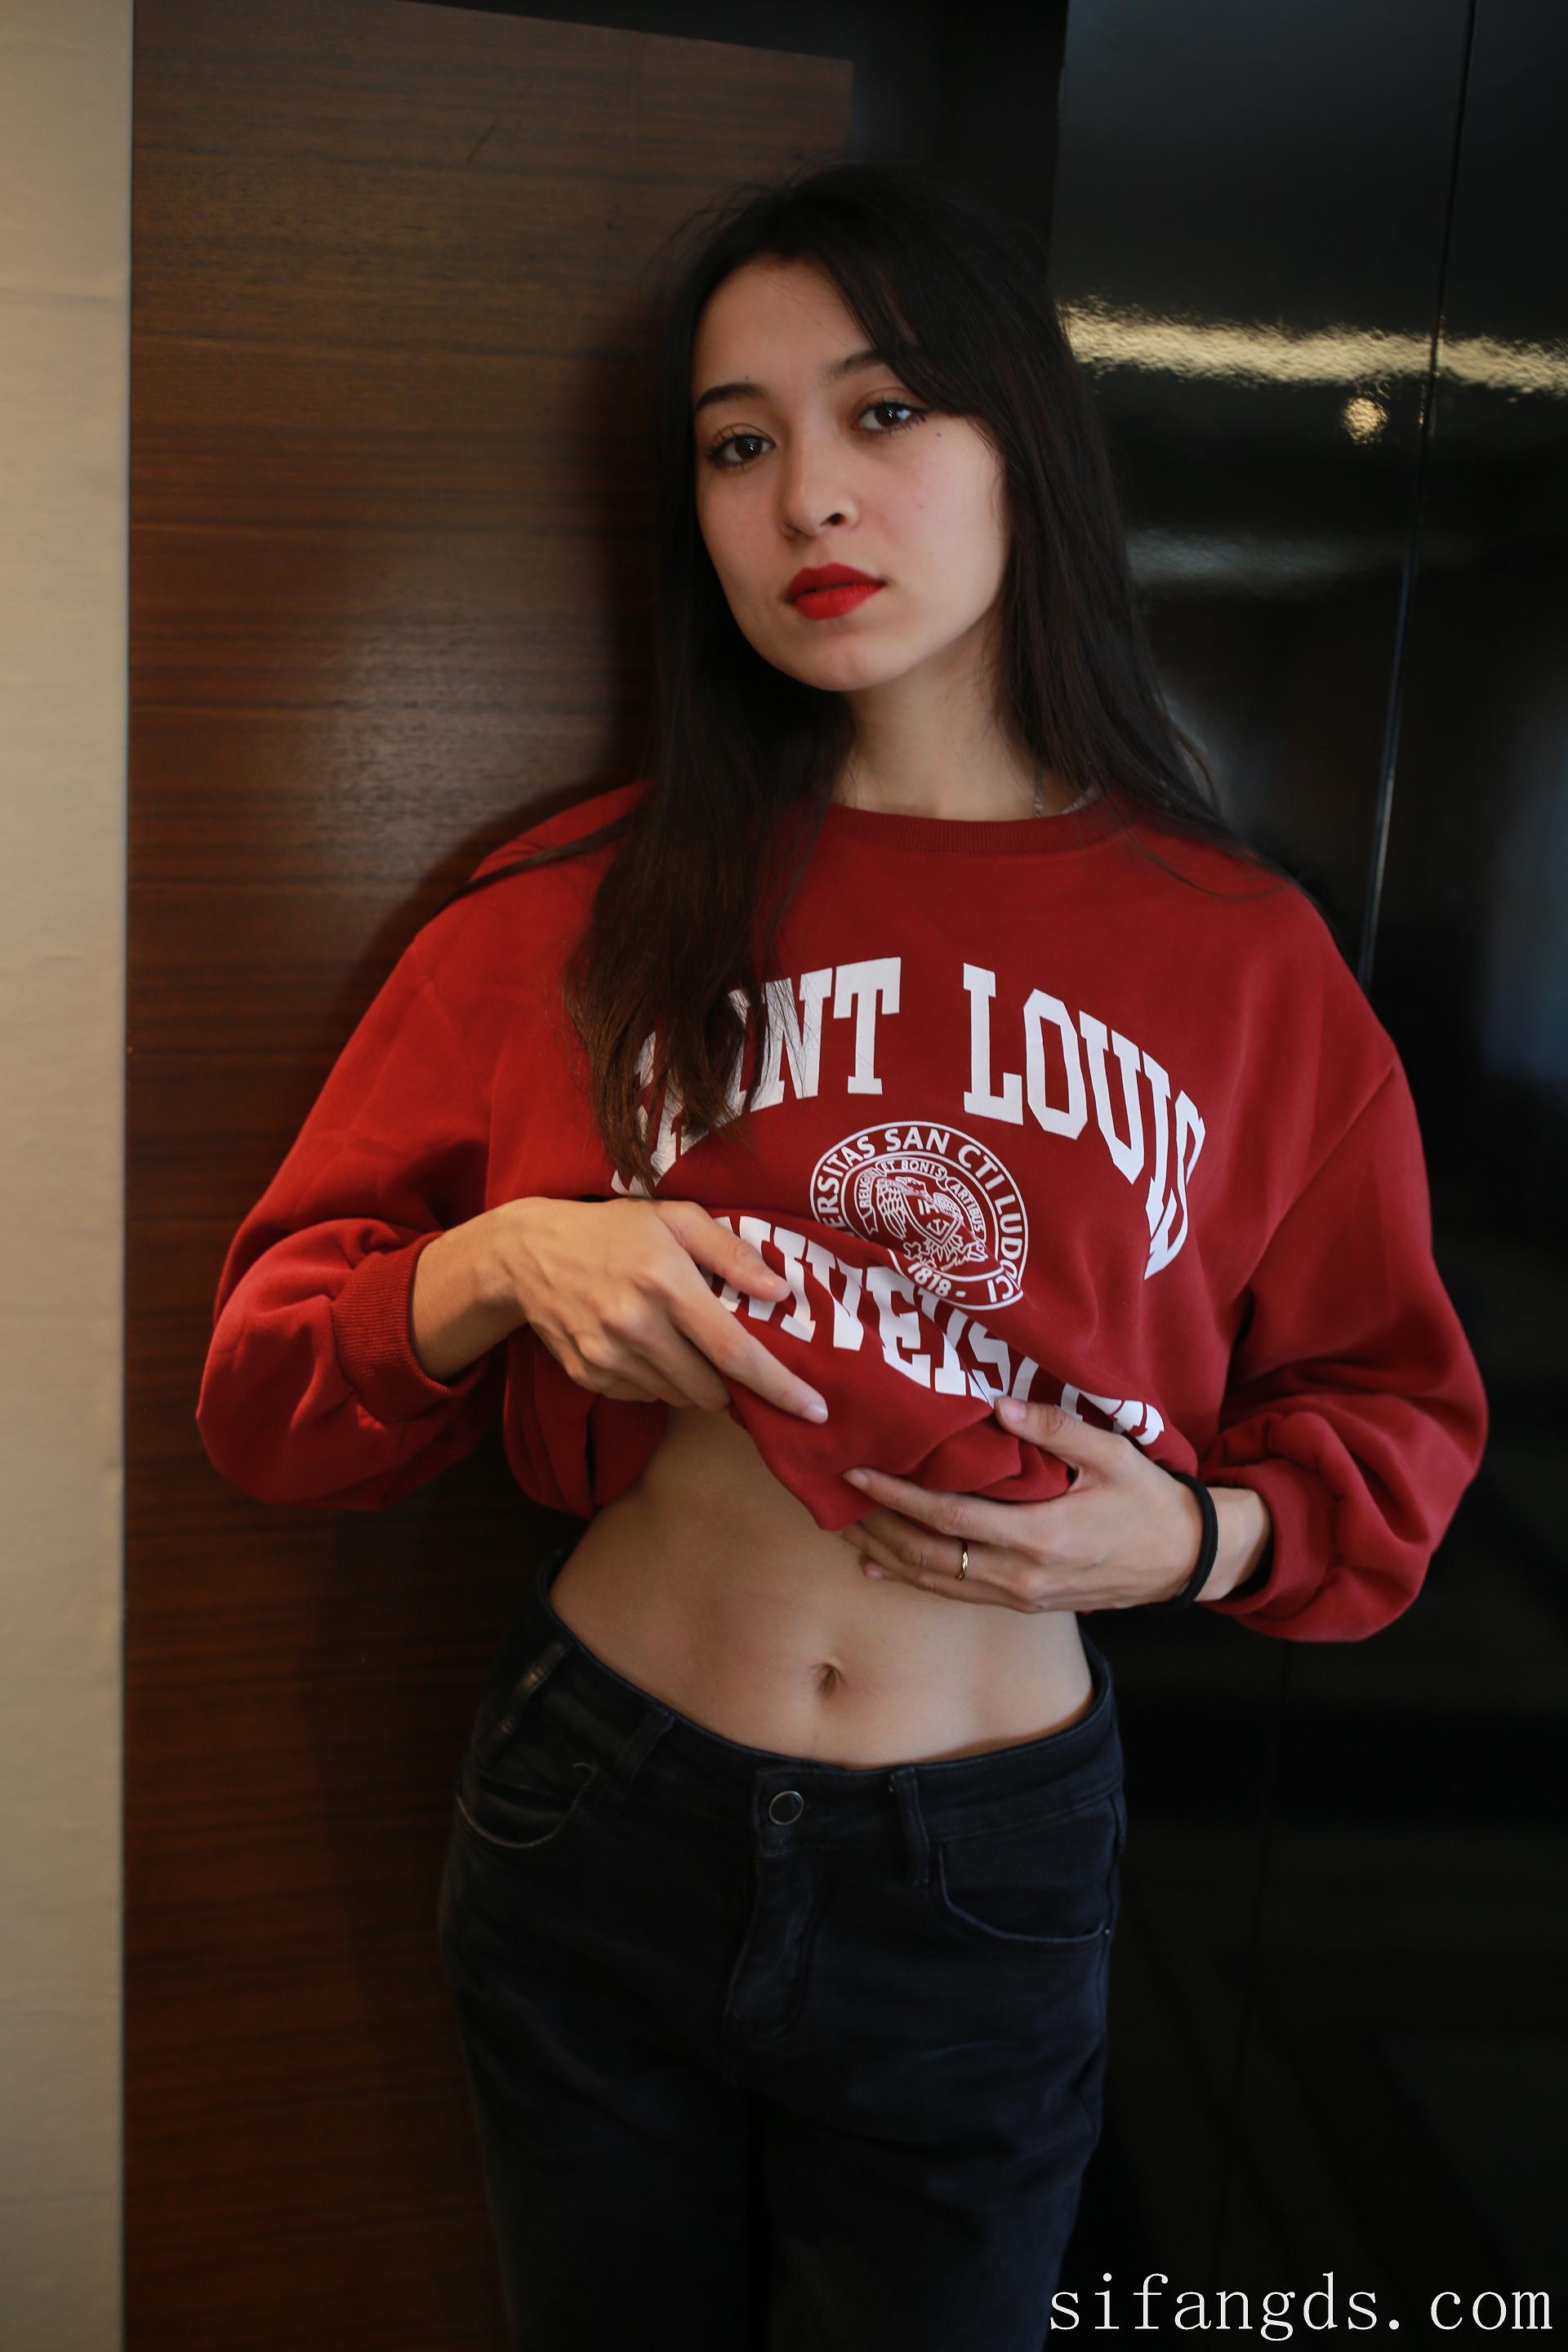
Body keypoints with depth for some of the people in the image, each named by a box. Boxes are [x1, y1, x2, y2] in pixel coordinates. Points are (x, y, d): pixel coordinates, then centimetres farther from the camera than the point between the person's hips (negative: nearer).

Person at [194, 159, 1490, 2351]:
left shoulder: (1243, 952, -5)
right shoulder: (584, 906, -5)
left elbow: (1391, 1419, 5)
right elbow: (270, 1373, -1)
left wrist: (1200, 1538, -14)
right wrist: (501, 1263, -21)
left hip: (995, 1874, 0)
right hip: (596, 1816, 1)